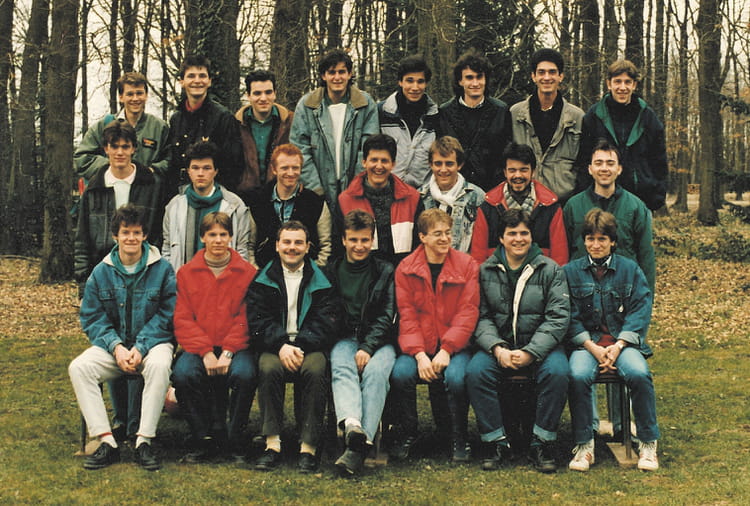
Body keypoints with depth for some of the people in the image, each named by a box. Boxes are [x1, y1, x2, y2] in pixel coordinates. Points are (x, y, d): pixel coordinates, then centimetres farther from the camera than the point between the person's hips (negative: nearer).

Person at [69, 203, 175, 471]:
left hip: (152, 342, -3)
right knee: (78, 367, -25)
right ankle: (106, 441, -25)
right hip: (112, 345, 3)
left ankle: (144, 441, -30)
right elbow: (92, 318, 4)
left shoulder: (162, 269, -1)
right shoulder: (101, 272, 6)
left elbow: (166, 316, -4)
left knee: (159, 365, -37)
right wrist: (116, 347, -13)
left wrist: (141, 348, -17)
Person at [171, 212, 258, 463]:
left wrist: (228, 352, -13)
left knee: (244, 374, -32)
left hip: (235, 346, -1)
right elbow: (182, 319, 3)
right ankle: (205, 439, -11)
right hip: (197, 346, 1)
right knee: (183, 374, -29)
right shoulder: (186, 273, 10)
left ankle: (234, 439, -10)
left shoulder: (247, 272, 8)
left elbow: (247, 318, 1)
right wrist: (205, 352, -12)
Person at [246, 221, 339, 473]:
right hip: (274, 345, 1)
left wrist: (298, 346, -17)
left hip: (310, 346, -1)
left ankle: (309, 446, -28)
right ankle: (272, 443, -27)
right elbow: (257, 322, 1)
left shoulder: (321, 281, 9)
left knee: (315, 370, -33)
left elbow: (325, 324, 0)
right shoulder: (262, 280, 11)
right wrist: (281, 346, -17)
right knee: (268, 368, -33)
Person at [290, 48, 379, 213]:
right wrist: (315, 187, -8)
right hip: (319, 194, 0)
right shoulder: (306, 105, 2)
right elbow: (300, 149, -1)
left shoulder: (366, 104, 2)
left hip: (354, 192, 0)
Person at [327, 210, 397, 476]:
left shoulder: (385, 272, 13)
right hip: (345, 338, 1)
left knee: (376, 371, -33)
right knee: (341, 368, -33)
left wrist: (368, 348, -14)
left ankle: (358, 448, -45)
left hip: (378, 340, -1)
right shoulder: (332, 272, 17)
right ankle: (351, 424, -59)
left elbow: (386, 316, 3)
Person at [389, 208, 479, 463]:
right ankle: (406, 434, -2)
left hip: (454, 345, -1)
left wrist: (446, 350, -16)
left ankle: (459, 439, -7)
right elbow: (407, 315, -1)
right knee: (400, 373, -27)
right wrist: (419, 354, -15)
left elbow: (468, 312, -4)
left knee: (455, 376, -30)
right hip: (418, 347, 1)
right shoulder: (406, 268, 4)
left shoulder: (466, 265, 2)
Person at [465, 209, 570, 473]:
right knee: (475, 372, -27)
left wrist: (530, 352, -18)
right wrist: (497, 349, -18)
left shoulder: (550, 270, 2)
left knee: (557, 372, -31)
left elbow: (558, 318, -6)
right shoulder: (486, 271, 6)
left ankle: (541, 443, -16)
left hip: (540, 345, -1)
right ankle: (497, 442, -15)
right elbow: (481, 317, 0)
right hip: (498, 345, 1)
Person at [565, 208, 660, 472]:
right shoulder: (571, 272, 8)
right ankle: (583, 445, -18)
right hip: (586, 342, 0)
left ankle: (648, 443, -13)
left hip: (623, 341, 0)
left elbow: (640, 312, 1)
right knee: (578, 376, -32)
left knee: (639, 374, -31)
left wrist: (618, 346, -13)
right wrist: (593, 347, -13)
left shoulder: (631, 269, 9)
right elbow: (570, 317, 1)